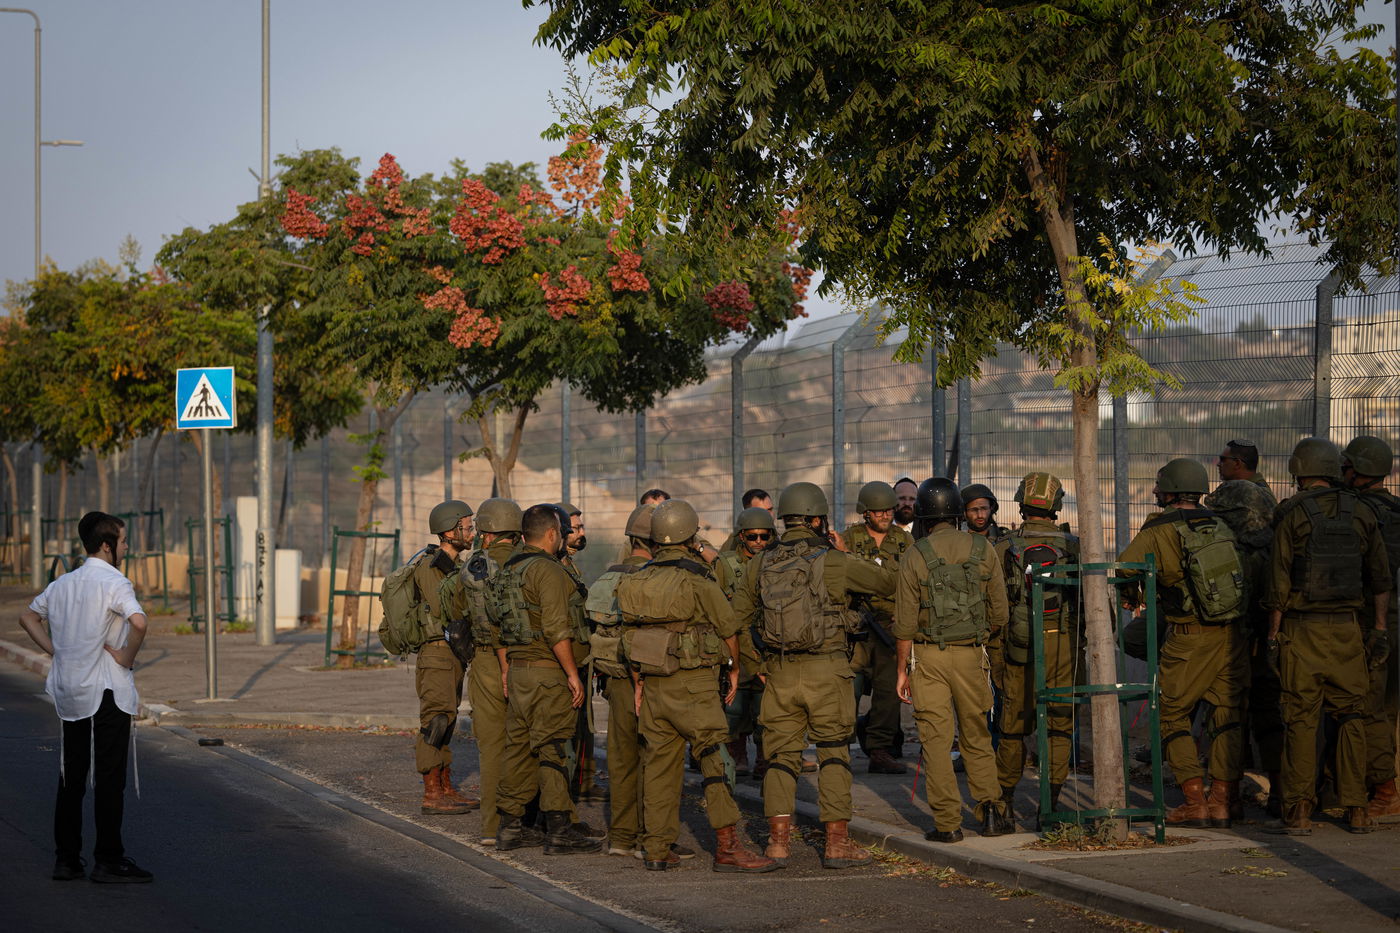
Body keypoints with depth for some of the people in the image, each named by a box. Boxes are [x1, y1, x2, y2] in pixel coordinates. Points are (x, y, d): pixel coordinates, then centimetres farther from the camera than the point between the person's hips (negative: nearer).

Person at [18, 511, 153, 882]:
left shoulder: (63, 583, 12)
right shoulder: (114, 583, -12)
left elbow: (27, 616, 24)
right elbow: (139, 621, -30)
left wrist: (53, 649, 15)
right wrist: (127, 656, -14)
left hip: (69, 693, 7)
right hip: (107, 691, -7)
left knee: (71, 777, 11)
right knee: (109, 778, -2)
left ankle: (66, 860, 14)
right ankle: (108, 860, 0)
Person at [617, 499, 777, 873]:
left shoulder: (640, 579, 8)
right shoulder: (696, 578, -11)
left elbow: (631, 635, 12)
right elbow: (728, 628, -3)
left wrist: (639, 685, 20)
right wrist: (735, 669, 14)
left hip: (653, 683, 7)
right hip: (692, 682, -7)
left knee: (660, 762, 11)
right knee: (715, 757, -6)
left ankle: (657, 849, 14)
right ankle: (728, 847, -11)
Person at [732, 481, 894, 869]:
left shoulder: (763, 565, 5)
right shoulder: (833, 563, -8)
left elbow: (736, 617, 10)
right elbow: (886, 583, 5)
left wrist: (756, 664, 19)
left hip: (779, 674, 4)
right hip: (826, 671, -3)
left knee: (781, 755, 10)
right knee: (834, 754, 5)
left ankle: (778, 840, 4)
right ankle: (837, 842, 2)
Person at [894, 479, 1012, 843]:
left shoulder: (915, 558, -7)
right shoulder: (982, 551, 0)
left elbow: (905, 623, -5)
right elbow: (999, 613, 4)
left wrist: (903, 670, 4)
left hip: (927, 655, -2)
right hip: (970, 655, 2)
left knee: (936, 740, 1)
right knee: (976, 737, 15)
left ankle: (947, 823, -1)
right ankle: (990, 809, 6)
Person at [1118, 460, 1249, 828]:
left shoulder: (1158, 533, -9)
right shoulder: (1220, 527, 7)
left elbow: (1123, 571, -15)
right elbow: (1243, 573, 15)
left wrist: (1132, 598, 8)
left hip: (1189, 641, -5)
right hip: (1232, 634, 5)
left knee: (1173, 717, 7)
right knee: (1227, 717, 10)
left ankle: (1195, 801, -1)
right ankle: (1223, 801, 7)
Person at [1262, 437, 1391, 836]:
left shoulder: (1292, 514, -6)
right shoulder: (1360, 512, 6)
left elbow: (1280, 578, -8)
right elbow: (1380, 575, 11)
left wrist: (1274, 631, -2)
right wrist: (1379, 625, 19)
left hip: (1302, 626, -3)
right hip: (1346, 628, 3)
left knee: (1301, 718, -1)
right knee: (1350, 716, 8)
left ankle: (1299, 812, -4)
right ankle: (1357, 810, 5)